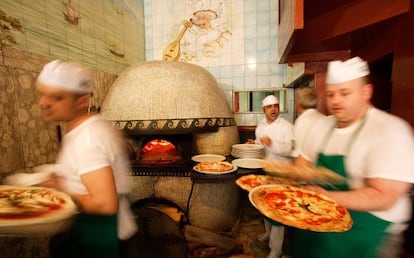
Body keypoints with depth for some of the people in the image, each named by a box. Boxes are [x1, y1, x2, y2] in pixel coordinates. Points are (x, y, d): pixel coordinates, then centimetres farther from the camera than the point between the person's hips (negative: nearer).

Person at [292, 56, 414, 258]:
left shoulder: (390, 132, -18)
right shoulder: (323, 125, 0)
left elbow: (383, 197, -23)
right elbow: (304, 163, 7)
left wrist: (327, 197, -32)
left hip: (362, 237, -5)